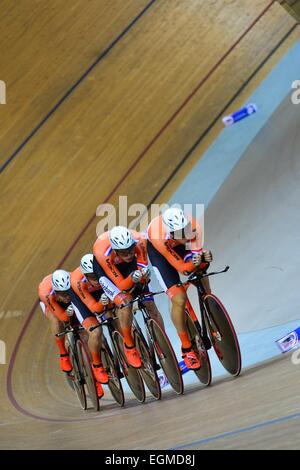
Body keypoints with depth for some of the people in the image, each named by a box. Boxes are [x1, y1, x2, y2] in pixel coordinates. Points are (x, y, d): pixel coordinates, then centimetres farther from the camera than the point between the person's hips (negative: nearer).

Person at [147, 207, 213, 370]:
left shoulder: (193, 226, -36)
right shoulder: (158, 236, -42)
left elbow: (198, 260, -32)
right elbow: (181, 268, -35)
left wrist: (203, 259, -52)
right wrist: (193, 264, -54)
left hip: (179, 247, 4)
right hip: (158, 251, -4)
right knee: (179, 300, -15)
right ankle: (186, 348, 2)